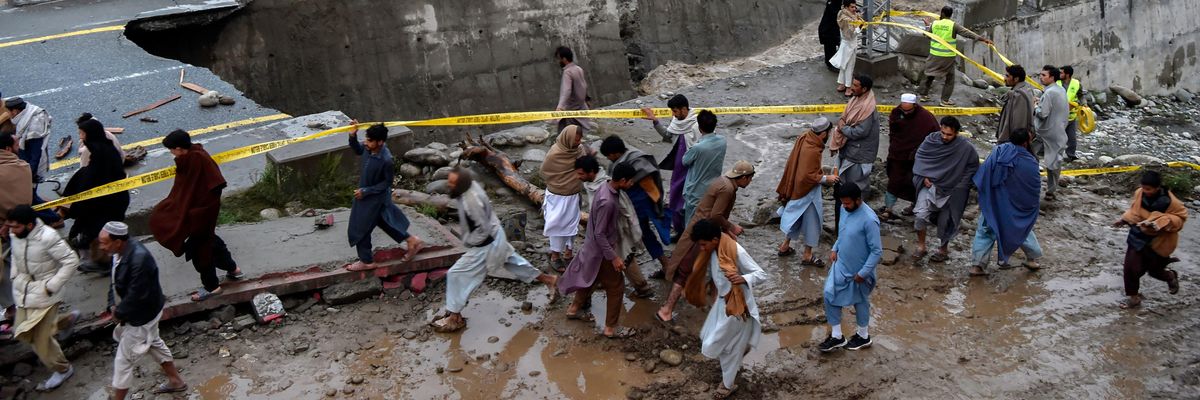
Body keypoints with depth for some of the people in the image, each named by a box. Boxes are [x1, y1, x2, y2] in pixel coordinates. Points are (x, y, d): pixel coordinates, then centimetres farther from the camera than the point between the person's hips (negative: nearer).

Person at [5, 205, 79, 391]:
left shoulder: (48, 237, -28)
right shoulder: (14, 234, -7)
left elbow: (71, 261, -22)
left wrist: (52, 286, -21)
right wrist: (15, 276, 5)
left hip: (43, 293, -7)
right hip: (23, 290, 7)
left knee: (40, 337, -1)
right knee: (23, 333, 18)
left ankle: (63, 369, 22)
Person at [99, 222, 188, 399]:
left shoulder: (139, 260, -36)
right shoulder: (120, 252, -8)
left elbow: (136, 296, -30)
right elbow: (116, 282, 6)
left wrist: (119, 313, -17)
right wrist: (113, 306, -5)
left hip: (142, 316, -10)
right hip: (140, 312, 10)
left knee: (123, 361, 3)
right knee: (154, 344, 27)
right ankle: (176, 381, 45)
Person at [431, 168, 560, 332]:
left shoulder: (471, 201, -35)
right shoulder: (471, 185, -8)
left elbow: (483, 229, -28)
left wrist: (467, 242, -14)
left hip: (486, 244, -9)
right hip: (495, 236, 9)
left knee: (456, 275, -2)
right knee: (514, 262, 27)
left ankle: (455, 319, 9)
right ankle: (549, 280, 42)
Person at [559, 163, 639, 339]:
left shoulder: (605, 188, -4)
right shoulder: (607, 202, -33)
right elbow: (599, 234, -27)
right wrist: (613, 257, -23)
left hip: (594, 247, 9)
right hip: (602, 251, -9)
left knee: (591, 278, 28)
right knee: (616, 287, 5)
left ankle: (574, 309, 47)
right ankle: (610, 328, 17)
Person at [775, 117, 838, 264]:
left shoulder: (804, 137, -5)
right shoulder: (813, 151, -31)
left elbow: (792, 163, 8)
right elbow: (808, 176, -29)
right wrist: (826, 178, -17)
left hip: (797, 188, 9)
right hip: (808, 192, -9)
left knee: (796, 218, 23)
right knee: (812, 222, 7)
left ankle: (785, 246, 36)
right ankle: (807, 255, 20)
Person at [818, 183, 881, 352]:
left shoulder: (869, 220, -29)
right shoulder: (846, 210, -5)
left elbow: (877, 251, -24)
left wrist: (863, 273, -21)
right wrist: (835, 249, 3)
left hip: (858, 271, -7)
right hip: (841, 265, 7)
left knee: (860, 302, 13)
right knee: (830, 295, 6)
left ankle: (863, 337, 37)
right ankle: (836, 337, 20)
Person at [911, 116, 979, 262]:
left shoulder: (966, 148, -15)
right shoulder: (931, 139, -10)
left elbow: (973, 167, -1)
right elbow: (920, 157, 4)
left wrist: (961, 185, -7)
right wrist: (923, 177, -6)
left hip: (951, 191, -1)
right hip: (930, 185, 1)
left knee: (945, 222, 11)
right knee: (921, 214, -15)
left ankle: (943, 249, 35)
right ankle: (921, 246, 5)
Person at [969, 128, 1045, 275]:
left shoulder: (998, 151, -12)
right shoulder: (1030, 163, -16)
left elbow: (982, 173, -10)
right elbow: (1035, 188, -5)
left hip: (992, 204, 1)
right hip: (1015, 208, -1)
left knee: (985, 231, 10)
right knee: (1023, 229, 23)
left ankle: (977, 265, 4)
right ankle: (1032, 259, 34)